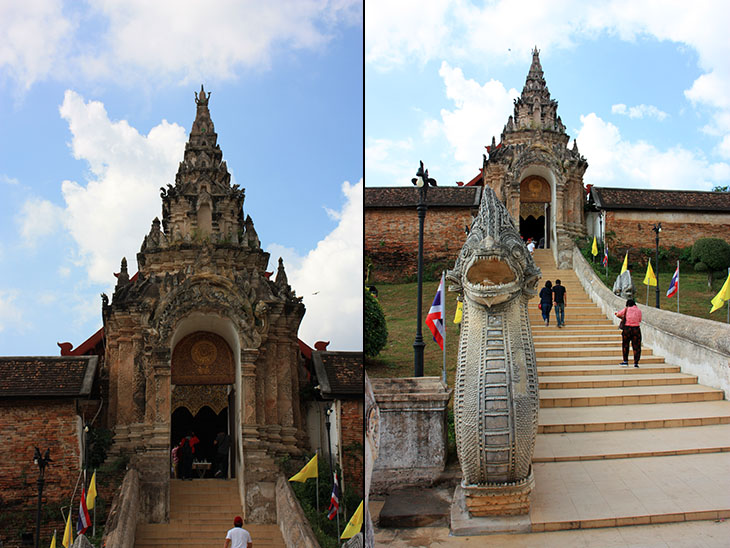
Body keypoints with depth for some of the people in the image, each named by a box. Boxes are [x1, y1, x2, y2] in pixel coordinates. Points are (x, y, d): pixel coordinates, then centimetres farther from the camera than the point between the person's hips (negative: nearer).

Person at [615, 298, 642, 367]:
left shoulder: (626, 309, 0)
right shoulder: (639, 311, 6)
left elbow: (617, 315, 4)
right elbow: (639, 320, 13)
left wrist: (623, 317, 20)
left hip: (627, 328, -1)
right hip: (636, 329, 1)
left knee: (625, 345, 14)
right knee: (636, 346, 6)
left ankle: (625, 361, 17)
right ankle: (636, 363, 3)